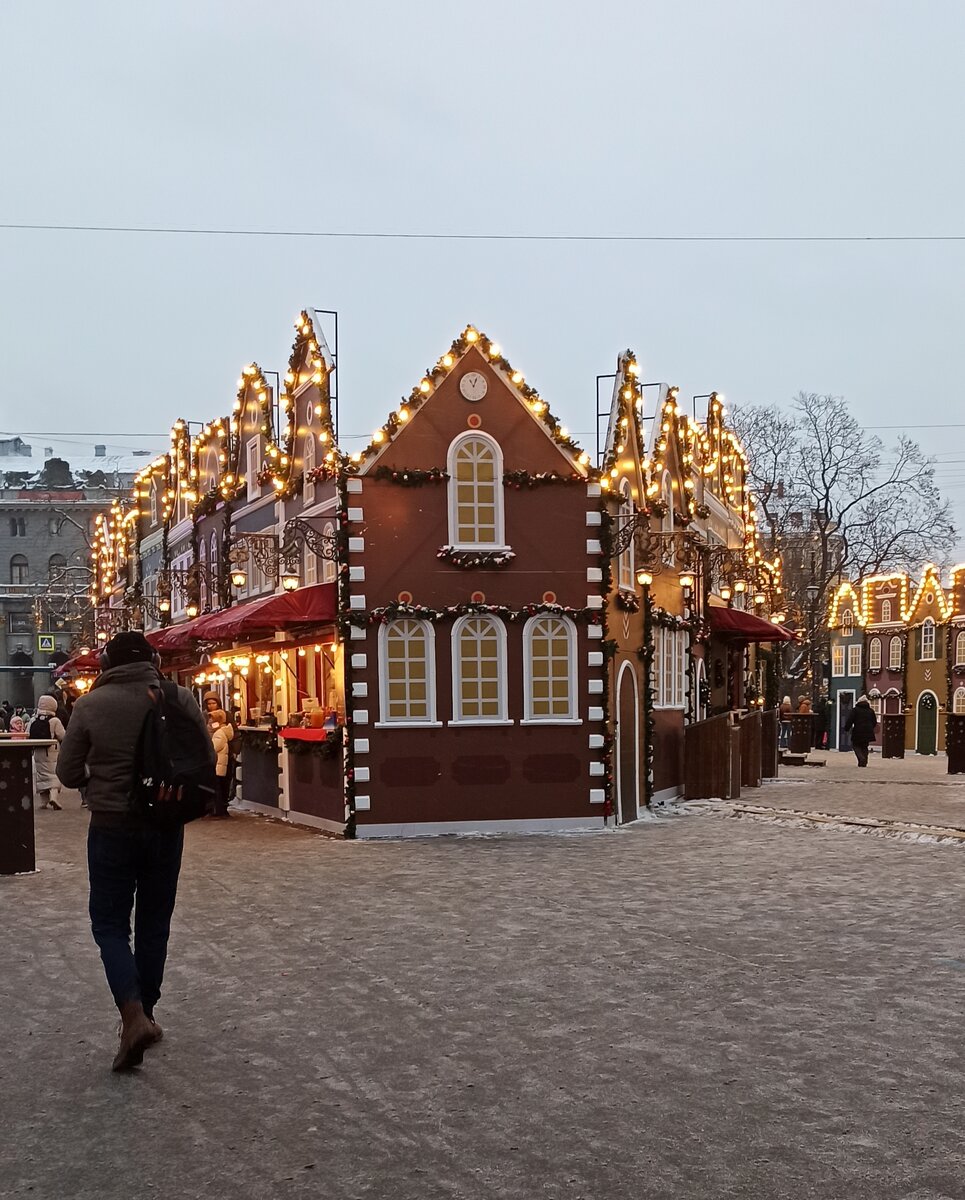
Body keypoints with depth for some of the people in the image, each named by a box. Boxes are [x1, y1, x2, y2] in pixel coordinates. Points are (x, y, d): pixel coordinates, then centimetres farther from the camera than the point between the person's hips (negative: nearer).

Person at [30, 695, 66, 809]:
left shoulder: (33, 721, 1)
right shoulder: (55, 720, -11)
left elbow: (27, 736, 2)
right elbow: (62, 736, -10)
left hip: (38, 752, 4)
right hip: (52, 752, -4)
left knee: (41, 774, 12)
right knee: (54, 774, 0)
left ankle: (45, 801, 14)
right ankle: (53, 795, -21)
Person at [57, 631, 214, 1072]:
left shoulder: (90, 705, -10)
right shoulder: (181, 700, -6)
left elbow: (68, 773, -3)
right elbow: (207, 761, 0)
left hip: (112, 827, -2)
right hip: (166, 827, 2)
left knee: (110, 923, 7)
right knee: (154, 923, 16)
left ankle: (134, 1016, -11)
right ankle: (145, 1014, 26)